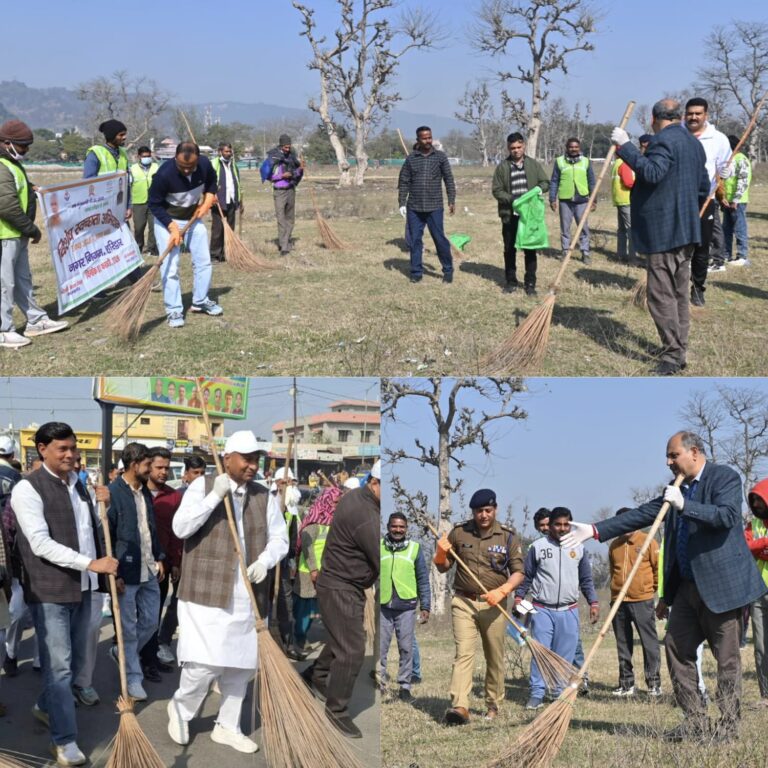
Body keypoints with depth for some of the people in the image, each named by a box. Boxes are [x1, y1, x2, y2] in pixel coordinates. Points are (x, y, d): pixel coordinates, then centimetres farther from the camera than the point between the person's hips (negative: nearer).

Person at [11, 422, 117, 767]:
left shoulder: (77, 484, 12)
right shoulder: (28, 488, -12)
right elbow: (41, 543, -20)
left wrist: (103, 506, 1)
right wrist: (92, 563, -24)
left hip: (82, 587, 7)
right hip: (50, 590, -7)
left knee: (75, 659, 17)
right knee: (58, 664, -4)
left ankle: (46, 706, 40)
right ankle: (64, 739, 5)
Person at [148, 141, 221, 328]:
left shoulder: (205, 165, -19)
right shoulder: (164, 174, -32)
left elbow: (211, 184, 6)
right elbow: (154, 204, -20)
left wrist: (207, 202, -10)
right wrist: (172, 227, -26)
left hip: (193, 218, 5)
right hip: (167, 220, -5)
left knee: (203, 261, 9)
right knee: (170, 266, -9)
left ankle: (200, 301, 25)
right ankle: (174, 310, 1)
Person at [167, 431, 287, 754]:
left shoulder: (264, 496, 9)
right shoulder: (202, 486, -2)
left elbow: (279, 539, 10)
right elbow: (180, 528, -13)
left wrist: (265, 560, -10)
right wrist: (214, 496, -20)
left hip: (246, 597, 5)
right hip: (206, 593, -4)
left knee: (240, 667, 10)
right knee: (204, 664, -10)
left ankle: (227, 727, 28)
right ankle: (180, 708, 19)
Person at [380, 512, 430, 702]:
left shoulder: (414, 548, 6)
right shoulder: (378, 547, 6)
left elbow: (423, 579, 8)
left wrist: (425, 606, 4)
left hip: (406, 606, 0)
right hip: (383, 606, 0)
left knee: (406, 648, 3)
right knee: (380, 648, 0)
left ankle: (405, 686, 12)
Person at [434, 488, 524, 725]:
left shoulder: (508, 536, 2)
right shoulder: (459, 532, 5)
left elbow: (518, 572, 0)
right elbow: (443, 568, 12)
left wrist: (501, 591, -18)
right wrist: (441, 553, -11)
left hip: (493, 605, 0)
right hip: (463, 601, 0)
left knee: (495, 658, 6)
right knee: (463, 652, -12)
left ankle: (493, 704, 19)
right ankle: (459, 706, -21)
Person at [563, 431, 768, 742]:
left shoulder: (725, 477, -7)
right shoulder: (678, 488, 14)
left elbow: (727, 517, -23)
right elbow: (641, 515, 12)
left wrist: (684, 505, -27)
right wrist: (595, 530, 6)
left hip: (721, 584, -8)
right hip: (687, 585, 8)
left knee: (727, 657, 0)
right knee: (677, 647, 7)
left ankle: (728, 726, 9)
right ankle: (695, 721, 16)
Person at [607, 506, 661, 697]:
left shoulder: (647, 541, -3)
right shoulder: (614, 545, 10)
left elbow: (659, 568, 1)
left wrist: (653, 588, 6)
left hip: (642, 601, -5)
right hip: (619, 602, 5)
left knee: (650, 643, -3)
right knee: (623, 645, 9)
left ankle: (654, 684, 1)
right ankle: (626, 684, 16)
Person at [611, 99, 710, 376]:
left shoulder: (664, 140, -13)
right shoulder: (694, 144, 16)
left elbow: (652, 172, -29)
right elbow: (704, 187, 20)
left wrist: (625, 146, -26)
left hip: (663, 230, -9)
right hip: (687, 229, 9)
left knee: (661, 294, -6)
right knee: (680, 293, 14)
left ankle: (673, 353, -7)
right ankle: (679, 349, 20)